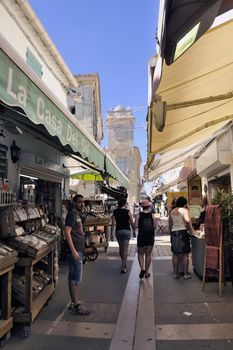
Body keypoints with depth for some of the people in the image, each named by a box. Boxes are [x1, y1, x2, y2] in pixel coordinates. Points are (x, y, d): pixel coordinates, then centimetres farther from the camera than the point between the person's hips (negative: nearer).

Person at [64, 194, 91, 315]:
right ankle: (76, 305, 9)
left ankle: (75, 303, 26)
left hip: (78, 250, 10)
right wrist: (73, 250, -25)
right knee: (76, 279, -2)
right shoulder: (72, 214, -14)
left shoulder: (77, 214, 15)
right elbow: (67, 232, -23)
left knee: (73, 278, 16)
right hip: (75, 251, -10)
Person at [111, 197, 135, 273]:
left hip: (118, 231, 4)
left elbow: (113, 223, -2)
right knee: (125, 249, 0)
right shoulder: (128, 212, -6)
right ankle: (123, 267, -5)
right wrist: (134, 231, 9)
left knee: (121, 248, 19)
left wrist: (112, 233, 1)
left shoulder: (115, 212, 2)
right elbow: (132, 223, -4)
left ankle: (123, 264, 35)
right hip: (126, 231, -3)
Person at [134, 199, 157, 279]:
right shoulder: (152, 215, -4)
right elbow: (155, 226, -6)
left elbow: (135, 226, -12)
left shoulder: (139, 215, -8)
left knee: (140, 254, 12)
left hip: (141, 237, -1)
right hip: (150, 237, 1)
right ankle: (146, 272, 18)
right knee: (148, 255, 12)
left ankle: (142, 268, -8)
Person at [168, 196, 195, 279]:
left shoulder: (172, 211, 10)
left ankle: (175, 273, 19)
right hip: (182, 232, -5)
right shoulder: (184, 210, -5)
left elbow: (170, 223, 12)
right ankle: (186, 274, 12)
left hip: (174, 232, 5)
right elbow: (188, 220, -20)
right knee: (185, 254, 6)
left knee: (175, 254, 12)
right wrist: (191, 229, -9)